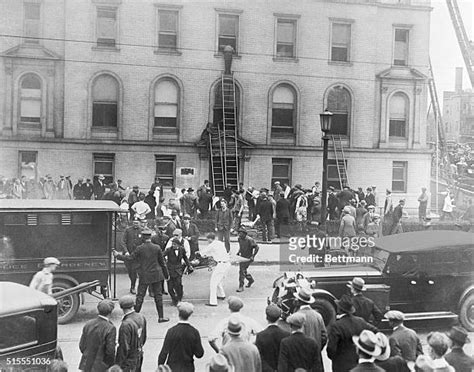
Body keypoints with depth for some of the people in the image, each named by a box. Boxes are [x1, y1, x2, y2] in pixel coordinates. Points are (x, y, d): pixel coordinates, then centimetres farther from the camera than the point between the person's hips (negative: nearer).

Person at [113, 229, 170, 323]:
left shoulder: (140, 248, -10)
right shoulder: (157, 248, -5)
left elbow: (130, 258, -7)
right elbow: (162, 262, 2)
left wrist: (118, 255, 5)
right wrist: (166, 274, 13)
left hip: (144, 276, -1)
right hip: (156, 275, 1)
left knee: (140, 296, 7)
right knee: (158, 295, 8)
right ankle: (161, 317, 11)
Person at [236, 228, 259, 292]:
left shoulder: (249, 240, -22)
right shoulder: (239, 239, -1)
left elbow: (256, 247, -18)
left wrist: (253, 256, -21)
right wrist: (238, 252, 5)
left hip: (248, 257, -8)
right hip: (242, 257, 8)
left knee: (242, 271, -14)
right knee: (242, 270, 17)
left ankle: (241, 287, -7)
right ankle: (251, 280, 43)